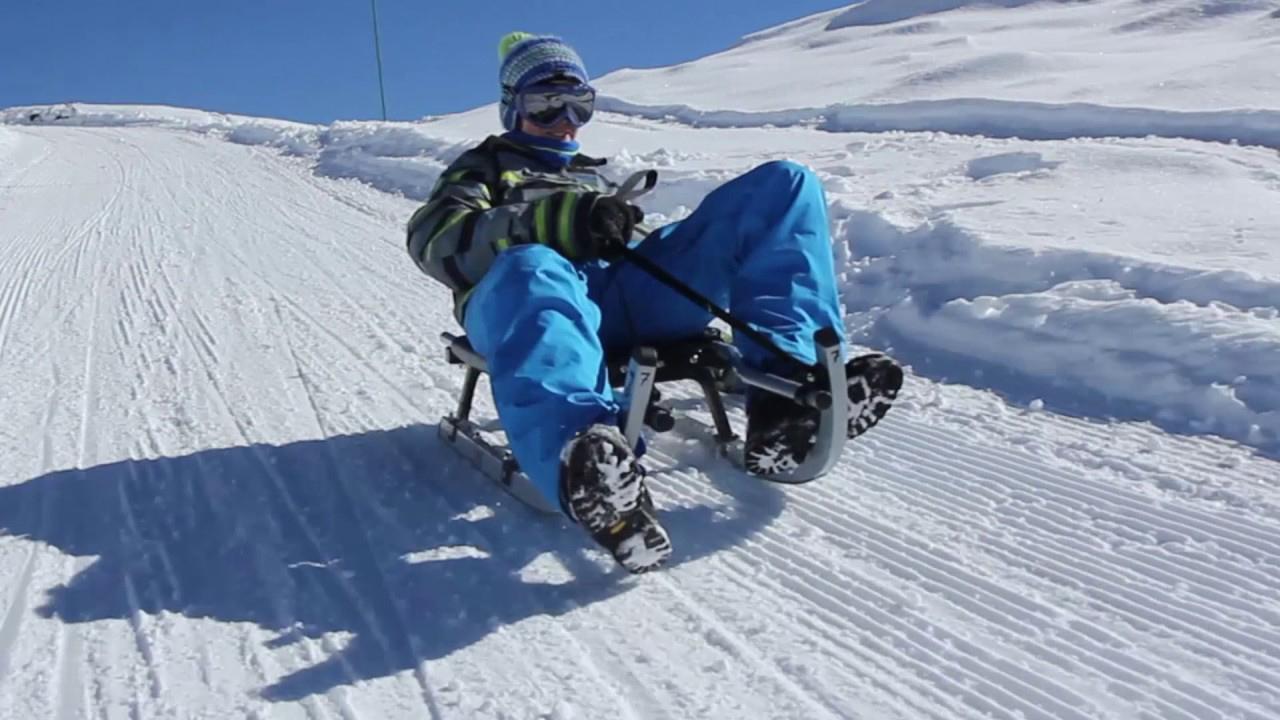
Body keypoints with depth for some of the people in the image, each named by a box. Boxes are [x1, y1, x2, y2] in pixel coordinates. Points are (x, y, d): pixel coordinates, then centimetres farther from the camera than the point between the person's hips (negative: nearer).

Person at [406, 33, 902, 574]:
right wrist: (556, 222, -11)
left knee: (784, 185, -9)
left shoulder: (593, 175, 43)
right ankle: (587, 461, -71)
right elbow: (436, 240, 6)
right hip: (546, 284, -4)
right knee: (530, 272, -42)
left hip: (635, 290, 4)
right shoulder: (484, 168, 29)